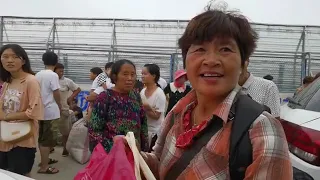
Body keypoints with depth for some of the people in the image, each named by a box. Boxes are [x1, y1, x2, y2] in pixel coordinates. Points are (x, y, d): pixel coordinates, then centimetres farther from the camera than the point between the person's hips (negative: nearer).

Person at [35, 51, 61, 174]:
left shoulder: (38, 74, 8)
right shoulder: (53, 75, -14)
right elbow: (56, 94, -13)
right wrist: (60, 107, 3)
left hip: (40, 110, 8)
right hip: (51, 112, -8)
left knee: (42, 138, 17)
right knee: (48, 139, -1)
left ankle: (44, 159, 32)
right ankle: (44, 167, 4)